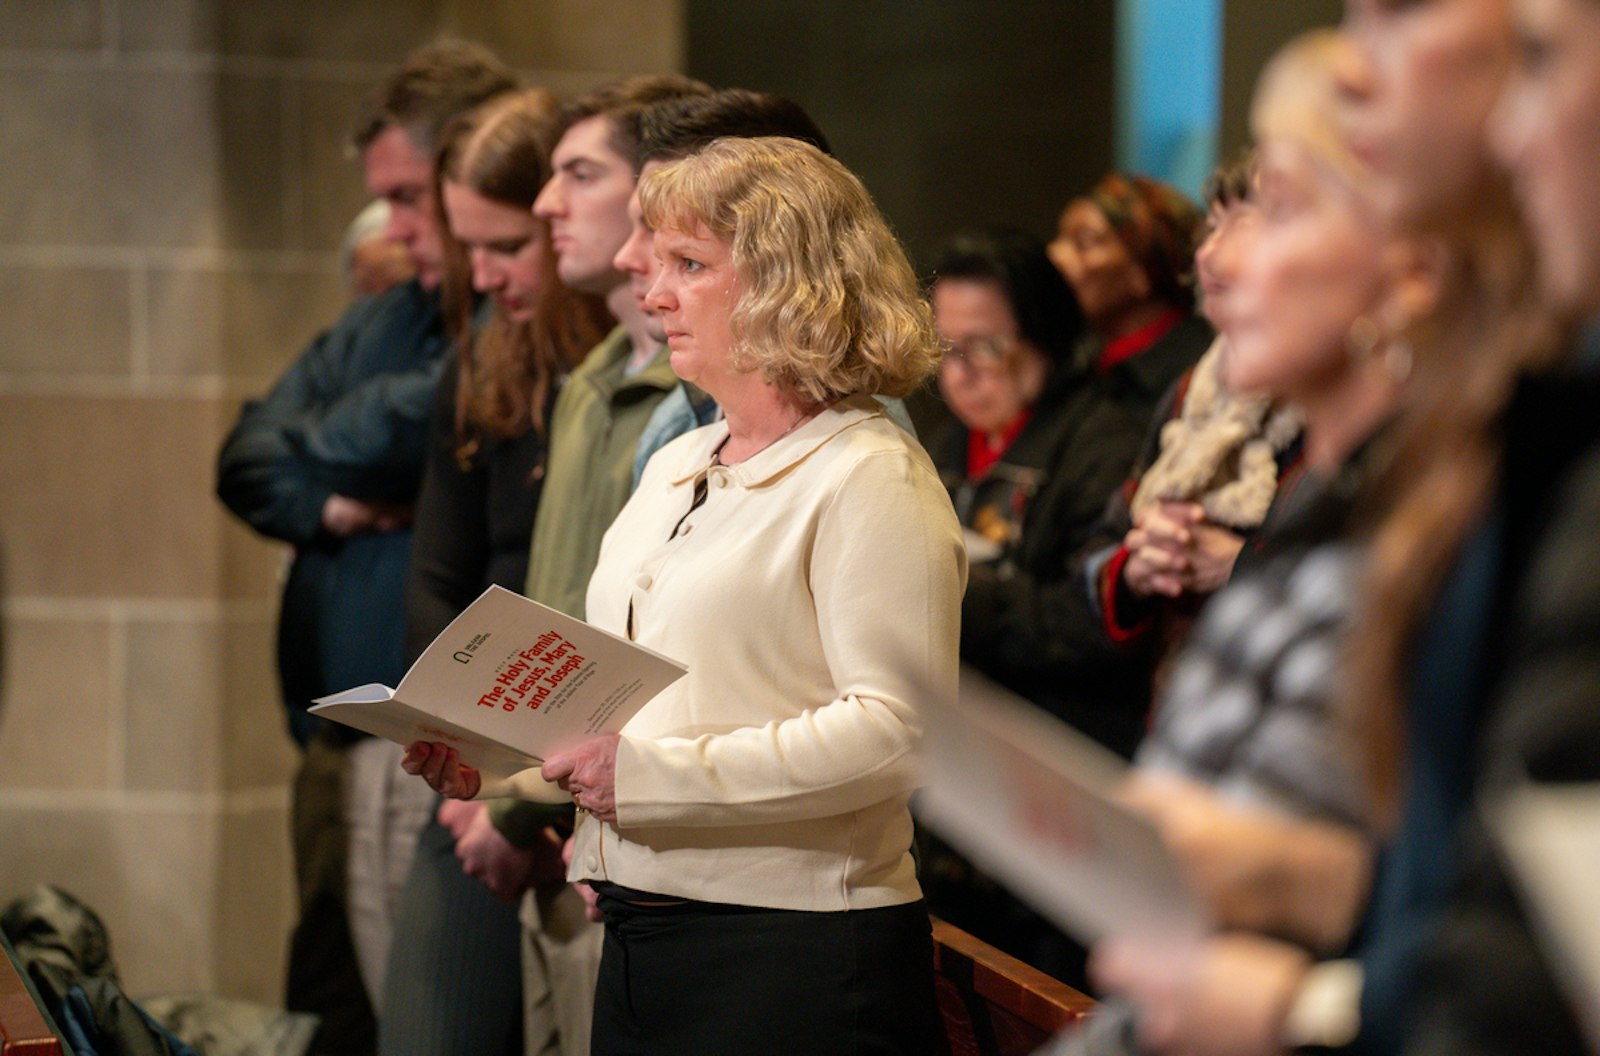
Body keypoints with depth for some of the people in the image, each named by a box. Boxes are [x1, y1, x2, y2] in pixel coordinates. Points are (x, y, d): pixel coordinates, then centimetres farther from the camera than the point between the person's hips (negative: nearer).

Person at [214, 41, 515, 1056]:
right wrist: (327, 502, -6)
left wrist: (314, 447, 1)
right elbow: (247, 459, 17)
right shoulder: (382, 322, 19)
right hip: (339, 743, 8)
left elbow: (410, 426, -21)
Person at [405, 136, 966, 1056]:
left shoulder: (871, 479, -10)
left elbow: (896, 732, -22)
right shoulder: (677, 468, 19)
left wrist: (656, 771, -23)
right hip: (641, 943, 8)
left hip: (793, 961, -8)